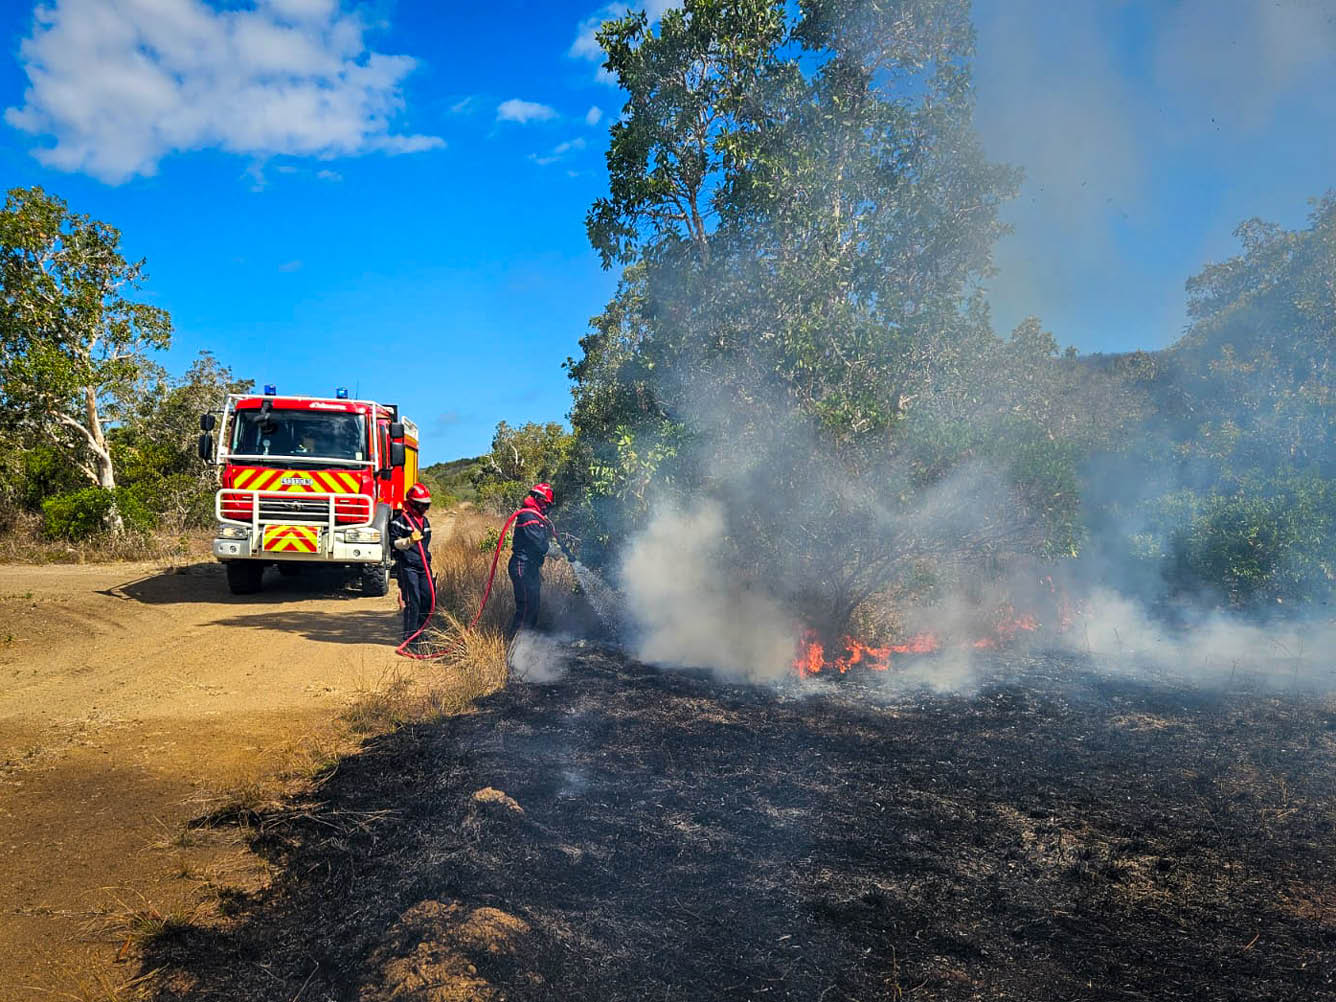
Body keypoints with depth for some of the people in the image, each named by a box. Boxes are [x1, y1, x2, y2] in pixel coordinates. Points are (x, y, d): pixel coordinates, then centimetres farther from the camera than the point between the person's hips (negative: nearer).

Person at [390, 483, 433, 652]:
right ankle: (410, 638, -1)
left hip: (424, 566, 7)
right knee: (412, 602, -8)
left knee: (427, 600, 4)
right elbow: (394, 542, -10)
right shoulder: (400, 520, -7)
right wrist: (409, 541, -26)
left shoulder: (425, 520, 18)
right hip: (407, 566, -7)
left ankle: (419, 631, 18)